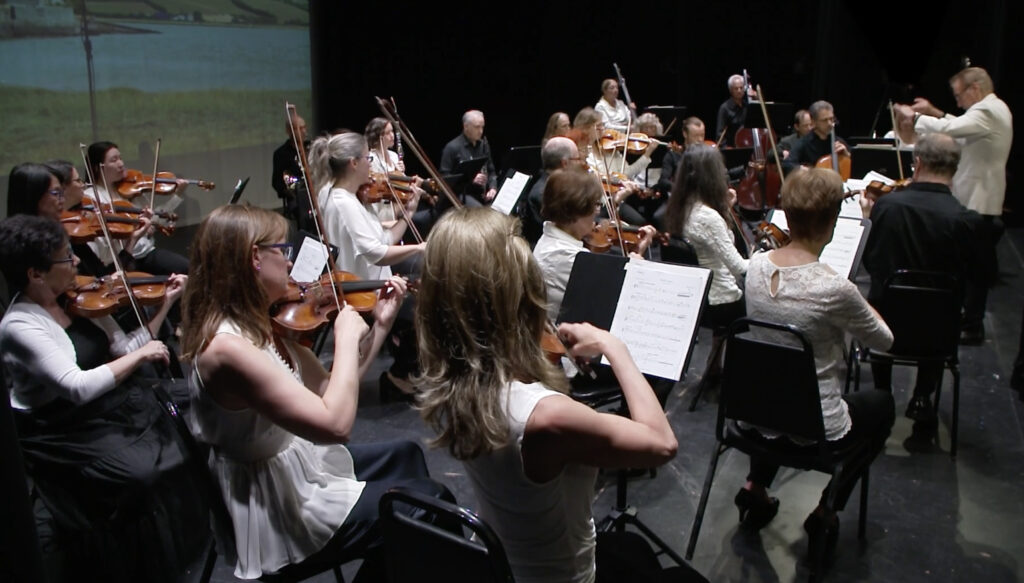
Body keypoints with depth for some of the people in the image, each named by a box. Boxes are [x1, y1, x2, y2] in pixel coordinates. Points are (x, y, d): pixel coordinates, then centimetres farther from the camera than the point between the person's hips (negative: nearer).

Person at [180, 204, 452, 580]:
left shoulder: (261, 323, -2)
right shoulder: (227, 346, -31)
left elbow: (327, 391, 3)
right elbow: (335, 423, -36)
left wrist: (380, 325, -2)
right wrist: (346, 337, -25)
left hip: (299, 466, 10)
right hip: (278, 510, -9)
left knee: (405, 455, 26)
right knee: (432, 502, 0)